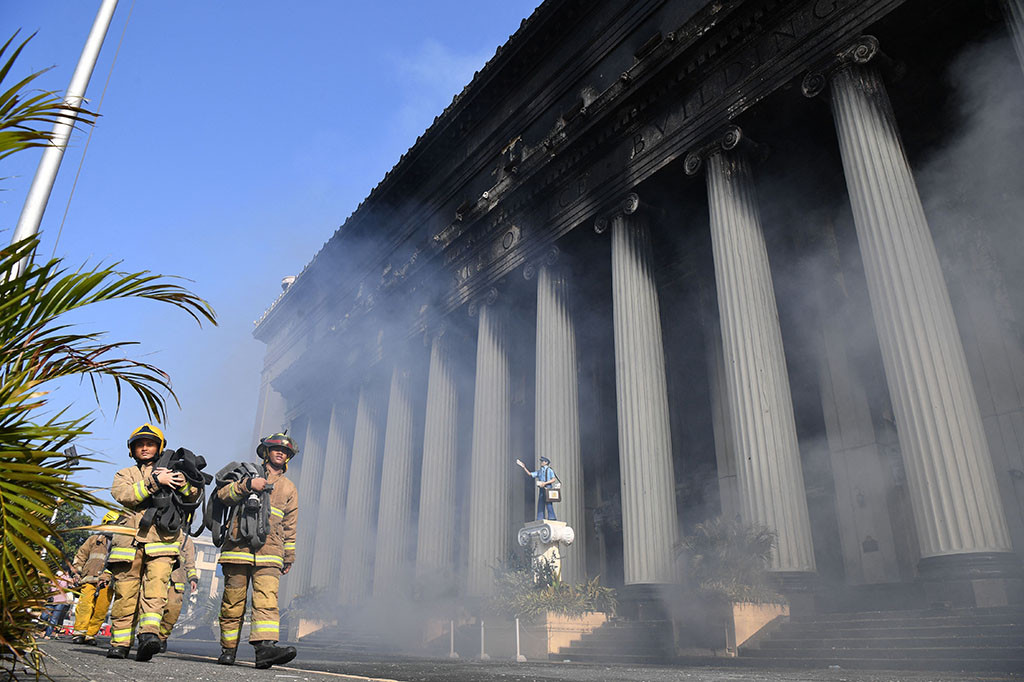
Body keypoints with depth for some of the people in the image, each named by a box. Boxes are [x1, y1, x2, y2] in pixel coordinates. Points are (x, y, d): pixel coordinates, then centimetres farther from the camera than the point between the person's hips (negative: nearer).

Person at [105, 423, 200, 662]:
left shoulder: (169, 471, 21)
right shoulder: (125, 474, 21)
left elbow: (194, 496, 9)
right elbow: (123, 494, -3)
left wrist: (181, 480, -11)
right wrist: (155, 482, -15)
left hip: (161, 541, -1)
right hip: (129, 541, 1)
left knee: (155, 590, -16)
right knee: (125, 594, 4)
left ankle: (149, 635, -27)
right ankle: (119, 643, 14)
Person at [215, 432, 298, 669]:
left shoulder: (289, 489, 21)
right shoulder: (246, 474, 15)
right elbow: (222, 495, 0)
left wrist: (289, 557, 18)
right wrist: (247, 484, -15)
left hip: (269, 551, 1)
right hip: (238, 546, -1)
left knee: (267, 598, -15)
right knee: (233, 600, 3)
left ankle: (265, 646, -25)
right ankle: (228, 649, 16)